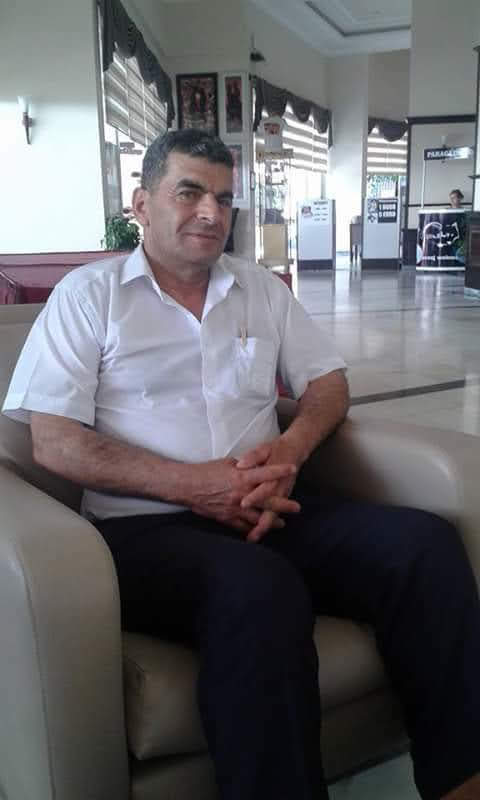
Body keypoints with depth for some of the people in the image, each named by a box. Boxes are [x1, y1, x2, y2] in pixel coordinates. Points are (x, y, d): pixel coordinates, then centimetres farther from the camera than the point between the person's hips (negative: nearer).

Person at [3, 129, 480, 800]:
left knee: (424, 542, -20)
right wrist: (192, 483, -15)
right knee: (259, 587, -36)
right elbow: (54, 444, -4)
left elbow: (328, 383, 18)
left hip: (270, 513, 5)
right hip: (144, 526, -4)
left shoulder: (263, 290, 19)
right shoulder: (88, 295, 5)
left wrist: (291, 448, -6)